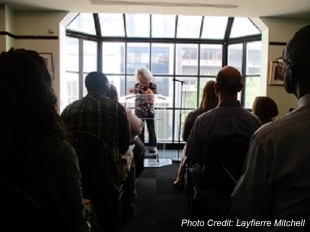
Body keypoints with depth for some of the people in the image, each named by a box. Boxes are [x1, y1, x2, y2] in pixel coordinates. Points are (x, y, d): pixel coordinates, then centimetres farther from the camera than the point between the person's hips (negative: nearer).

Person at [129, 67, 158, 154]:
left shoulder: (153, 85, -3)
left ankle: (153, 147, 10)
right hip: (139, 111, 2)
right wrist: (132, 92, -7)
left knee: (151, 129, 3)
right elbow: (135, 97, 11)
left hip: (150, 111, -2)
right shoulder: (136, 85, 5)